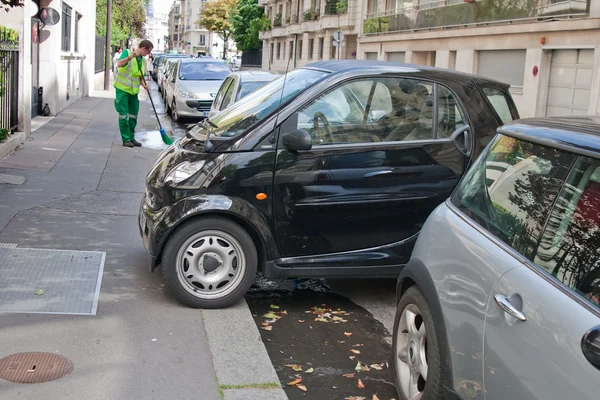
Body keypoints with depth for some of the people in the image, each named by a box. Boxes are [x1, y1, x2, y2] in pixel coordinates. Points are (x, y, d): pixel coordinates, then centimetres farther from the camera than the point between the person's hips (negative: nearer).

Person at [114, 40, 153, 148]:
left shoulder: (143, 61, 10)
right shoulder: (127, 53, -8)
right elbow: (119, 64, -24)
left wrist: (144, 85, -6)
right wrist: (129, 57, -38)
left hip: (134, 91, 6)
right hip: (122, 89, -6)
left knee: (133, 115, 10)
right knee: (123, 115, -4)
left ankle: (131, 137, 21)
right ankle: (126, 139, 1)